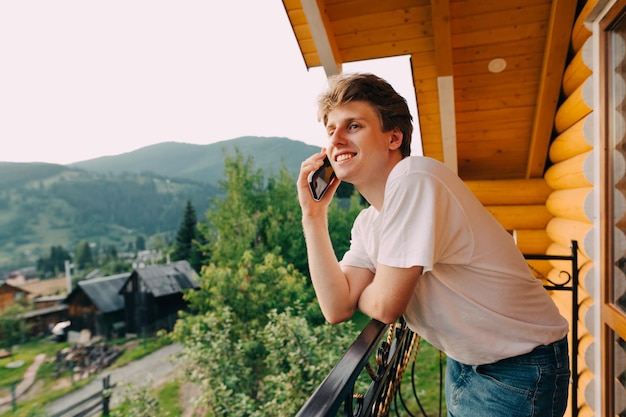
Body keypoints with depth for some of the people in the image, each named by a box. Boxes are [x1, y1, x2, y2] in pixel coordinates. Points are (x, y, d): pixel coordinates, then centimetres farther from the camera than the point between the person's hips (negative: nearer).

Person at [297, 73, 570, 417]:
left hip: (520, 368, -7)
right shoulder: (366, 223, -1)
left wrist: (357, 293, -3)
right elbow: (336, 308, -10)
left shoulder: (415, 177, -27)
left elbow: (385, 306, -27)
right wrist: (314, 215, -11)